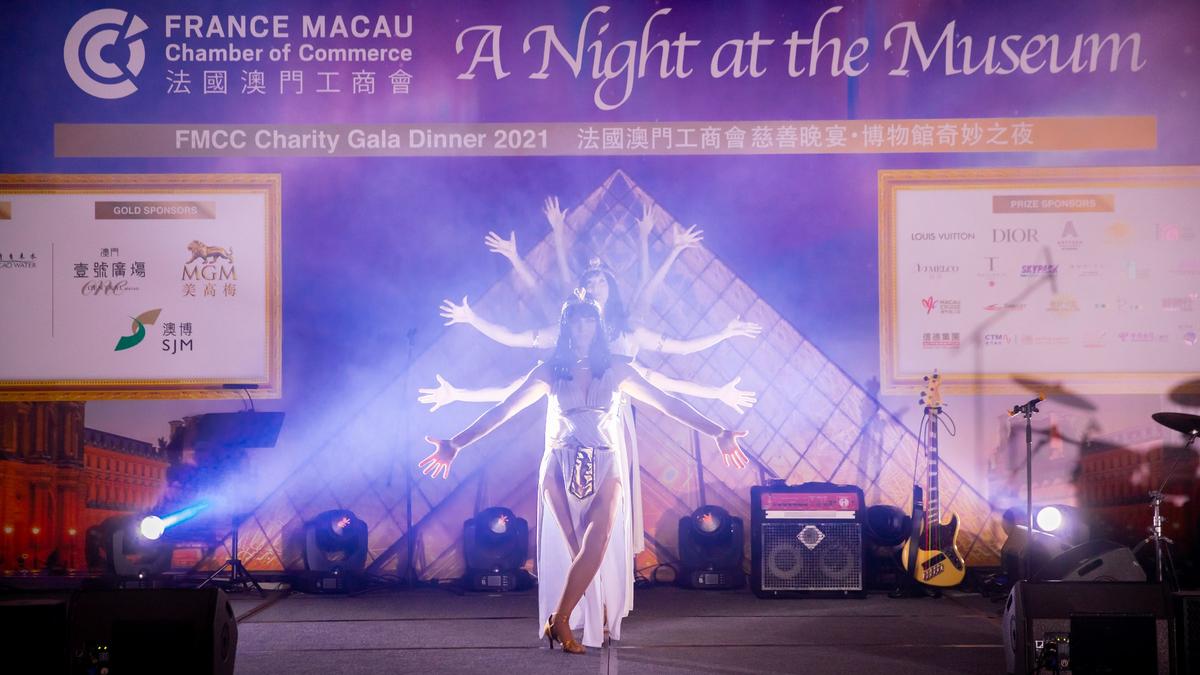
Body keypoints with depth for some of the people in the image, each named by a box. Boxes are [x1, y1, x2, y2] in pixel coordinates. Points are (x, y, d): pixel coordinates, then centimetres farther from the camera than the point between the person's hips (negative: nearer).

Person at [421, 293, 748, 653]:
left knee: (597, 544, -20)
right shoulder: (550, 371, 5)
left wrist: (717, 432, -1)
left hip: (604, 468, 0)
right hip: (561, 467, 0)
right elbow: (502, 411, 3)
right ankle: (599, 618, 10)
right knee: (581, 548, -6)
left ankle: (559, 621, -15)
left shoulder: (614, 370, 6)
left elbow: (667, 403, 6)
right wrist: (455, 444, -5)